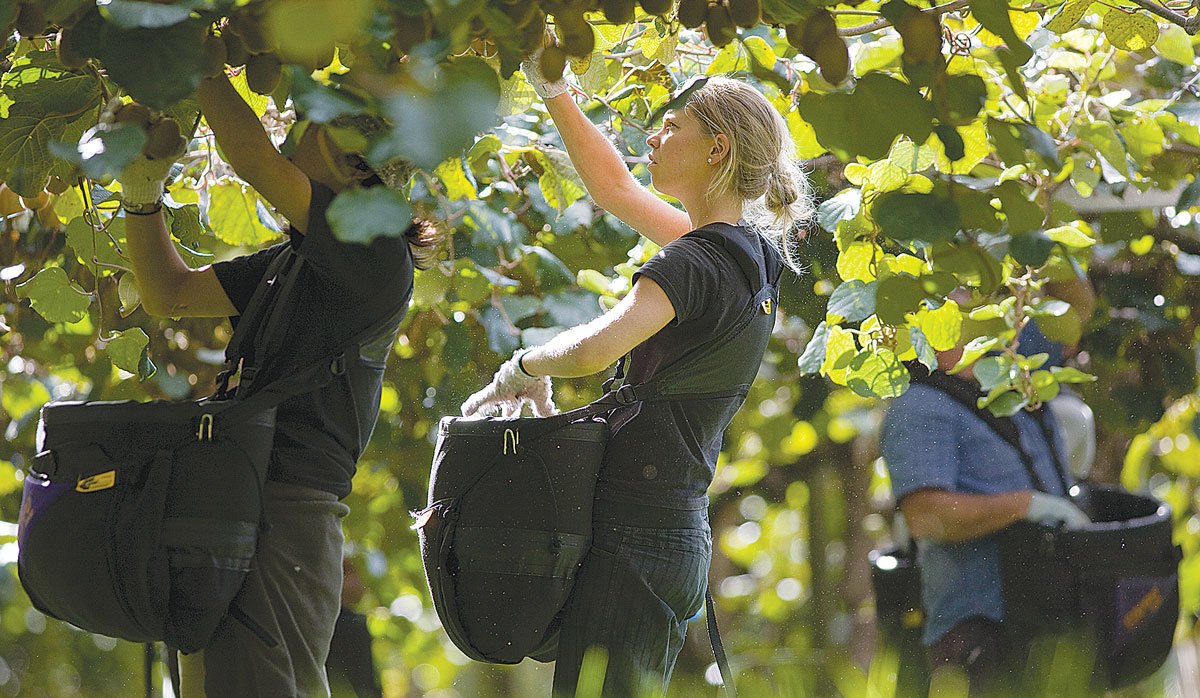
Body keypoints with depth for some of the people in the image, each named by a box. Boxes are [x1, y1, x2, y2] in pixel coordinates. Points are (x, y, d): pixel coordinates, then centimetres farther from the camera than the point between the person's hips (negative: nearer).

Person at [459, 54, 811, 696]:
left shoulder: (697, 263, -13)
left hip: (632, 540, -9)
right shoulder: (752, 250, 15)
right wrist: (552, 90, 25)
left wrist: (524, 365, -10)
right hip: (682, 538, 9)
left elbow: (593, 348, -30)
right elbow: (615, 188, 28)